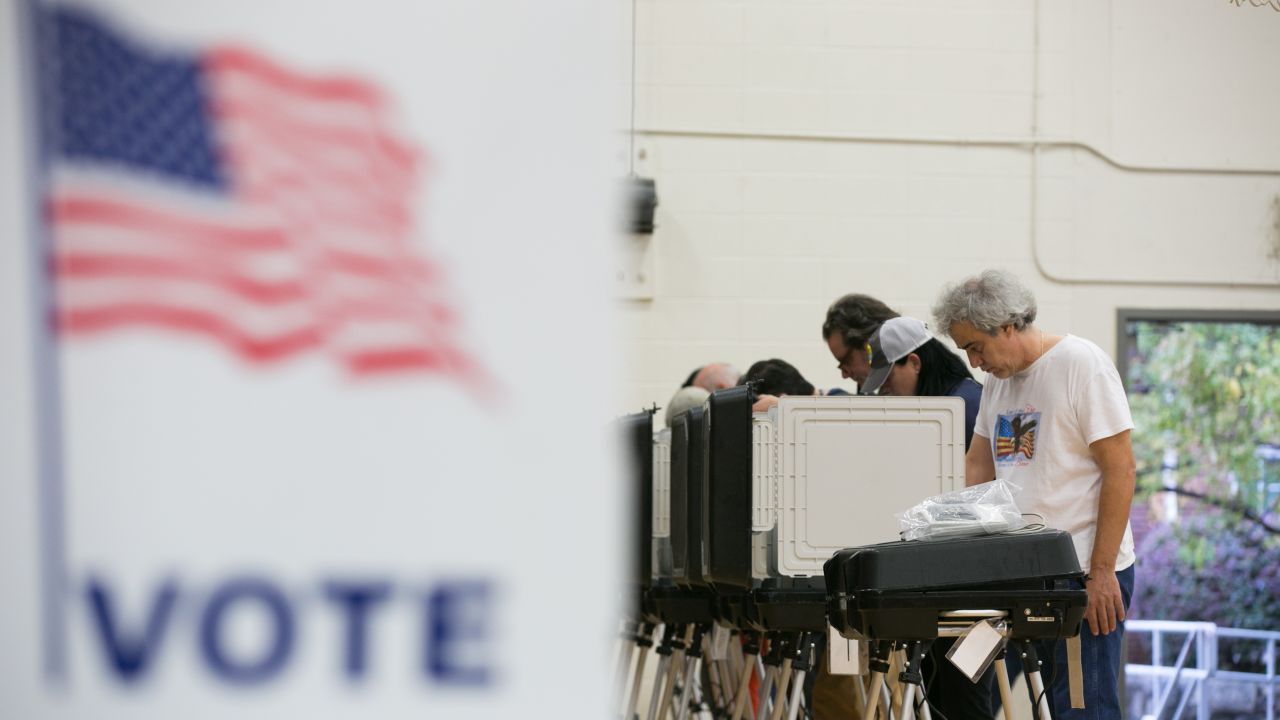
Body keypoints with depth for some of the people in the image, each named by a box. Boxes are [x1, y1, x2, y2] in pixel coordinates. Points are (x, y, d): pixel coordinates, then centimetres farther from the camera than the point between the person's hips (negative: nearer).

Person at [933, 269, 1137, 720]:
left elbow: (1119, 469, -12)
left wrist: (1101, 572, -15)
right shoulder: (997, 379, 14)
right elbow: (978, 464, 20)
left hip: (1087, 575, -7)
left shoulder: (1082, 365, -9)